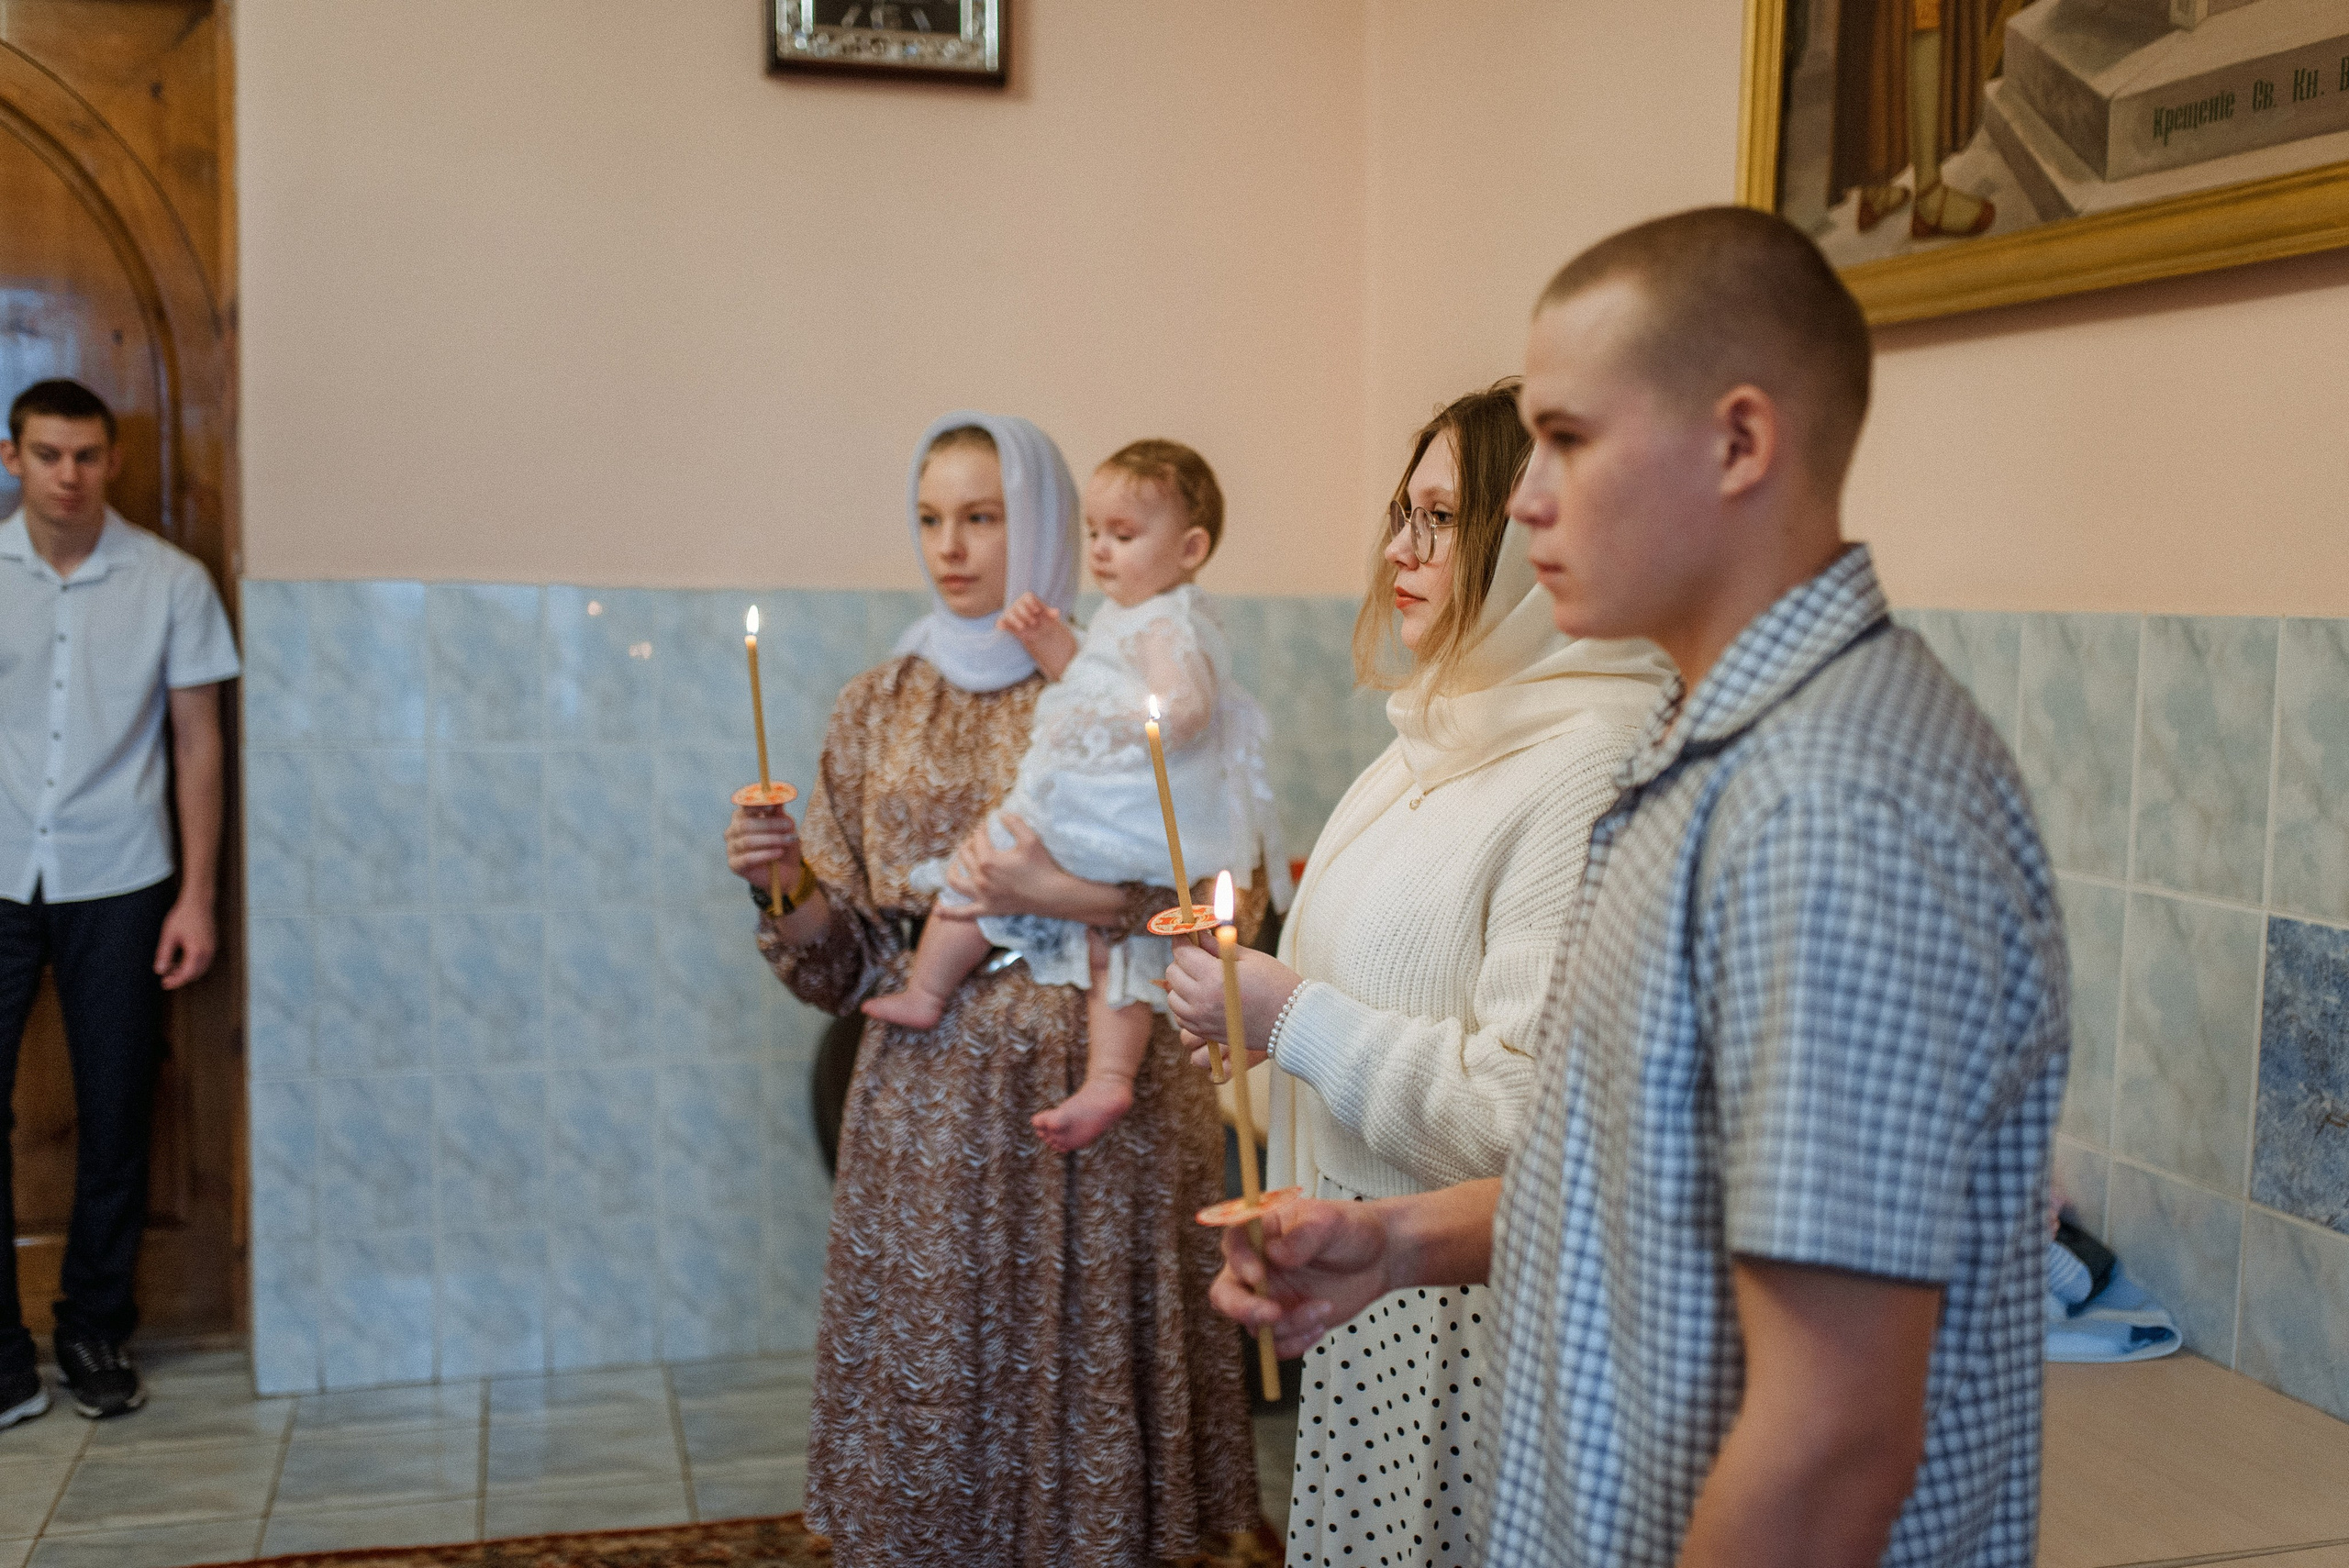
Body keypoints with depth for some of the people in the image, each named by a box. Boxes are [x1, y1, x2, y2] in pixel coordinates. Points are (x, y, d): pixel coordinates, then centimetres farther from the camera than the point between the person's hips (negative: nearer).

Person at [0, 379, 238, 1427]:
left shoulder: (171, 583, -2)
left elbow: (197, 743, 2)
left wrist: (196, 896, -1)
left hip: (117, 884, 0)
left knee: (114, 1121, 6)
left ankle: (97, 1334, 23)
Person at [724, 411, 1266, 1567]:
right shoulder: (878, 707, 10)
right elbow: (845, 959, 11)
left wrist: (1063, 893, -17)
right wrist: (786, 885, -8)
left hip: (1097, 1102, -2)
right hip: (925, 1111, 3)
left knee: (1081, 1386, 4)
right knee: (925, 1392, 7)